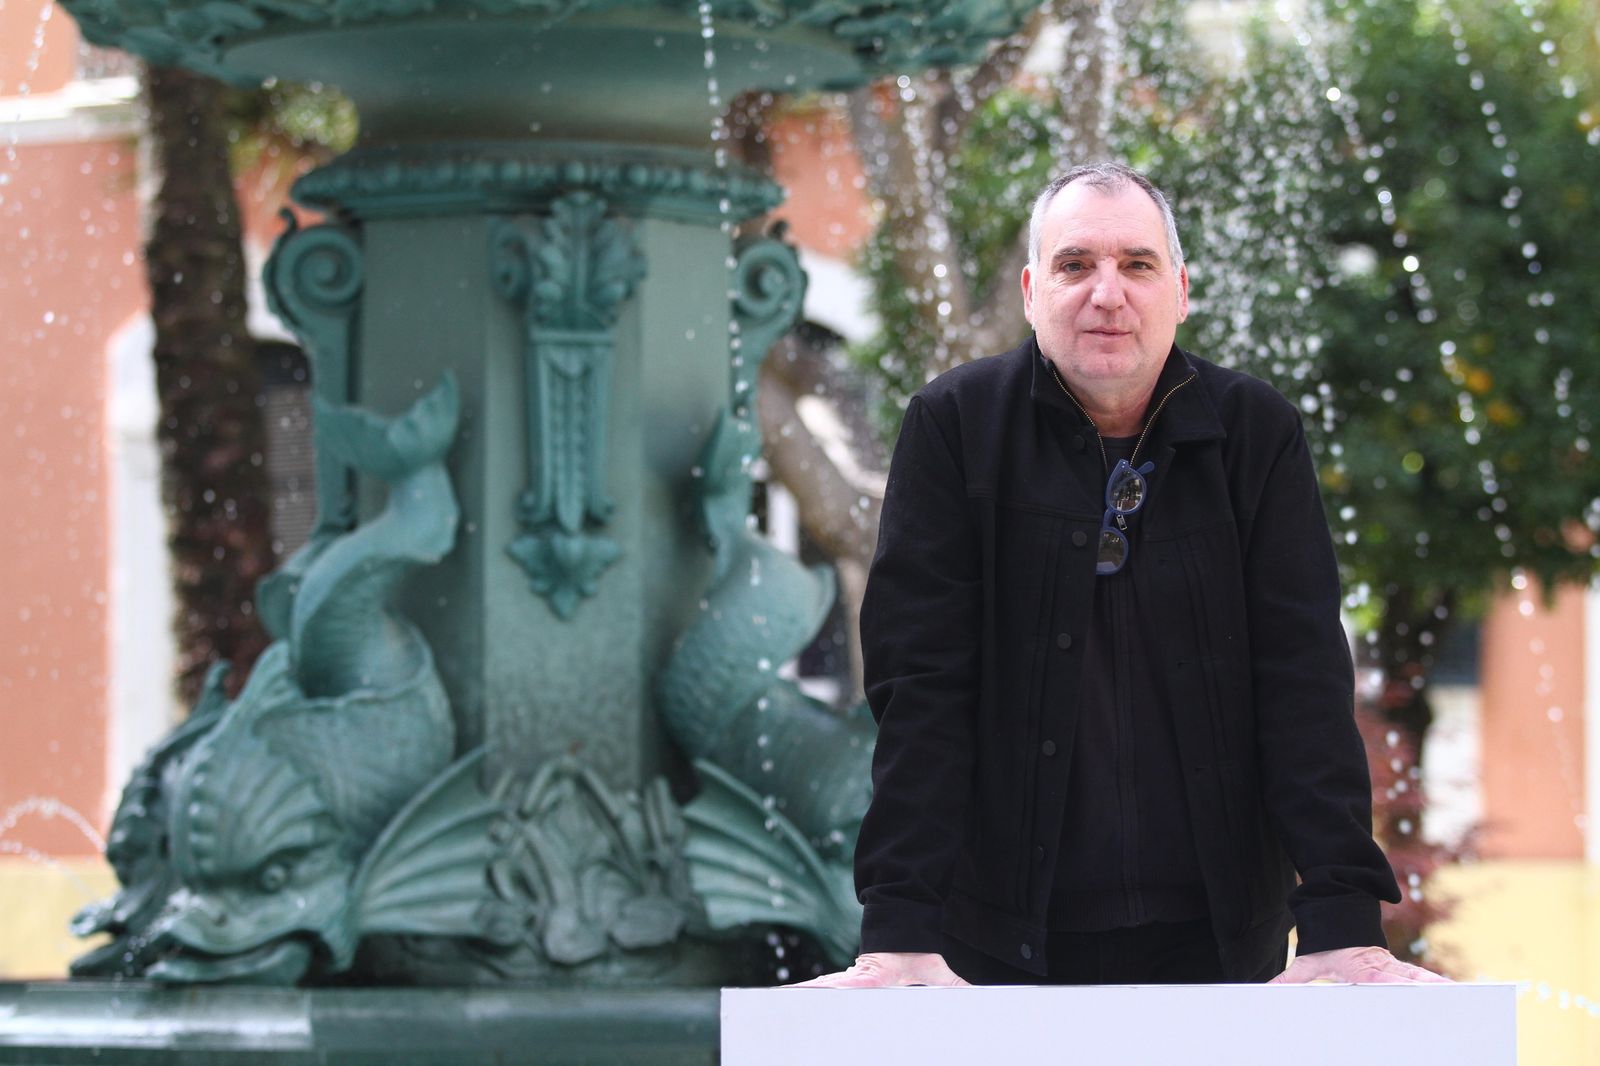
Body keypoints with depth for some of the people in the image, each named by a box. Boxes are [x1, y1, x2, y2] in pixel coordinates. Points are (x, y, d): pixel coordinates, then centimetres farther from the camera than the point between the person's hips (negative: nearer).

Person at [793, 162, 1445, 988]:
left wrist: (1342, 922, -15)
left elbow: (1304, 680, -5)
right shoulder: (953, 425, -4)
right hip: (1006, 942, -1)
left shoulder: (1257, 433, 0)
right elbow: (920, 685, -9)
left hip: (1217, 938, 1)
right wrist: (901, 930, -18)